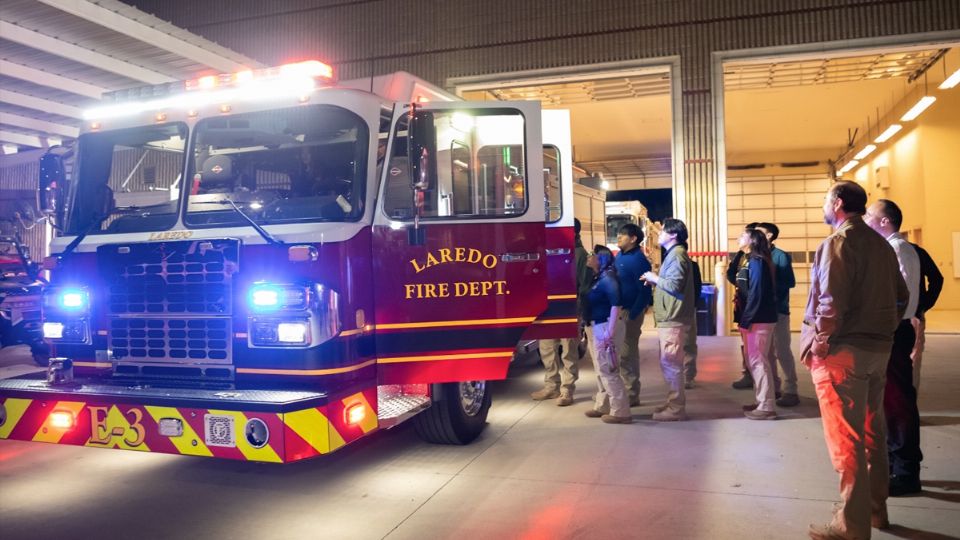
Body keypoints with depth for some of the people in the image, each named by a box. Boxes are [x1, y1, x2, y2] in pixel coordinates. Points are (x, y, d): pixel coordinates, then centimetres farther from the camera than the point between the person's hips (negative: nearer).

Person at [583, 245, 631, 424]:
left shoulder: (608, 278, -15)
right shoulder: (596, 278, 13)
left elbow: (616, 305, -22)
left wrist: (609, 332, -25)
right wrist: (588, 327, 10)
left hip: (604, 327, -10)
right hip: (594, 328, 10)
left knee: (608, 370, -6)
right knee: (600, 370, 17)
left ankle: (621, 412, 0)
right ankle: (602, 406, 28)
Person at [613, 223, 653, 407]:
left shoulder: (638, 260, -15)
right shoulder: (619, 256, 12)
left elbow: (645, 292, -18)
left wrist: (632, 314, -21)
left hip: (629, 312, -9)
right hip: (617, 310, 9)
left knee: (627, 354, -1)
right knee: (618, 352, 15)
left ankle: (631, 395, 9)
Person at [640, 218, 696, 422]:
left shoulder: (677, 255, -13)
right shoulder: (673, 254, 20)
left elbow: (674, 285, -22)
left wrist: (654, 278, -9)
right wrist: (655, 281, 9)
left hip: (673, 318, -11)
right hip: (670, 317, 11)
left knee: (670, 362, -7)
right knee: (669, 362, 15)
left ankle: (676, 408, -2)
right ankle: (673, 402, 22)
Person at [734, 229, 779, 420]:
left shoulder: (757, 262, -13)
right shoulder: (752, 261, 17)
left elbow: (756, 293, -20)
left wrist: (746, 320, -20)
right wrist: (744, 319, 10)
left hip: (757, 320, -10)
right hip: (755, 319, 10)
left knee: (758, 361, -6)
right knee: (755, 361, 14)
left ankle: (766, 407, -2)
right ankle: (762, 402, 22)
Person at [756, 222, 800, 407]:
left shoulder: (780, 256, -7)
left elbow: (790, 282, -13)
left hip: (778, 310, -6)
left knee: (782, 351, -3)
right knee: (767, 351, 11)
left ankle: (791, 391, 4)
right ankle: (773, 387, 20)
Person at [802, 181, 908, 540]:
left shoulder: (838, 242, -13)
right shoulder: (881, 244, 12)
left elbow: (832, 302, -22)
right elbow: (901, 297, 15)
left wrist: (817, 344, -13)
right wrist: (884, 332, 21)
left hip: (843, 350, -8)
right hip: (878, 349, 8)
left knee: (845, 440, -2)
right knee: (872, 433, 18)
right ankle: (875, 509, 30)